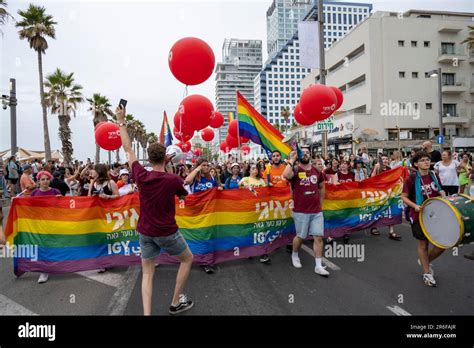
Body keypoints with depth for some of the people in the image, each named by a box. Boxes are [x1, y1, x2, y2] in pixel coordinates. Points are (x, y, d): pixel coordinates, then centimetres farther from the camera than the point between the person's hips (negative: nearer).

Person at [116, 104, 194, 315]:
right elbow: (184, 196, 6)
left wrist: (121, 122, 12)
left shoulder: (141, 176, -7)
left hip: (145, 232, 4)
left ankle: (147, 313, 5)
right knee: (187, 259, 20)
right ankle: (176, 302, 25)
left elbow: (128, 149, 5)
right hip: (167, 232, -3)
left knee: (147, 273, 14)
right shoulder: (173, 180, -15)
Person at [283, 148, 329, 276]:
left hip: (317, 211, 4)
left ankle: (319, 266, 11)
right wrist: (292, 160, -21)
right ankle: (294, 255, 37)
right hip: (300, 211, -4)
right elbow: (286, 175, -32)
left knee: (318, 237, 2)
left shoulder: (317, 170, 8)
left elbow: (321, 187, 22)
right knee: (301, 236, 9)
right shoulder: (295, 170, -7)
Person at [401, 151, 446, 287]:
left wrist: (443, 196, -5)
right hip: (419, 216, -4)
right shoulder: (411, 179, -12)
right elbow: (404, 197, -8)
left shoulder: (435, 176, 2)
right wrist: (415, 206, -22)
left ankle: (425, 261, 35)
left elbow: (441, 191, 16)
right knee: (423, 244, 10)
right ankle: (427, 273, 28)